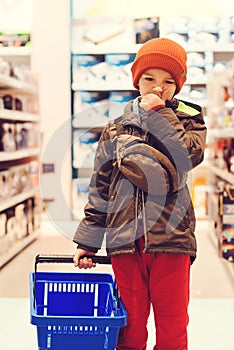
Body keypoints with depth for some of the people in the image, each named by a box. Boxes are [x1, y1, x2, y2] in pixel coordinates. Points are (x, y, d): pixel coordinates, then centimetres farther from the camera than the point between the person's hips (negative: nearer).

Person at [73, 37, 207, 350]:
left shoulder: (188, 120, 7)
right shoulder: (116, 129, 9)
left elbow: (189, 156, -15)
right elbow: (100, 189, 11)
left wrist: (158, 113, -12)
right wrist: (87, 242, 9)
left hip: (171, 236, -1)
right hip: (124, 241, 1)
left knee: (172, 324, 5)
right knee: (130, 324, 8)